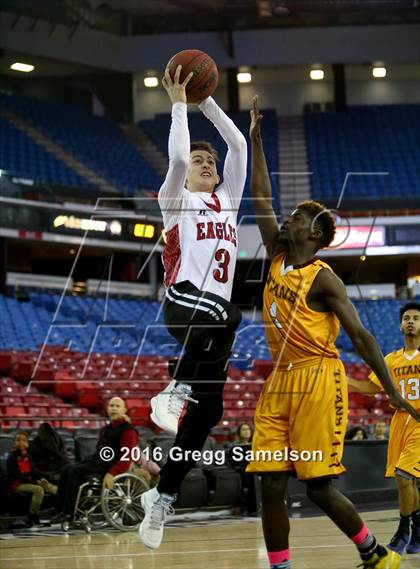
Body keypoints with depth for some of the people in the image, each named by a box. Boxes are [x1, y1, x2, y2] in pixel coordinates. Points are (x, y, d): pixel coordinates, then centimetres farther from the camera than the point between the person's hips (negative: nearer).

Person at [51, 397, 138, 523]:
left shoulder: (128, 430, -8)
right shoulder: (106, 429, 21)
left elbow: (127, 458, -17)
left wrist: (112, 473, -27)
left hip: (110, 465, -9)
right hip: (98, 461, 9)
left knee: (75, 472, -24)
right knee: (67, 469, -5)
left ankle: (68, 512, -24)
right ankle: (58, 509, -10)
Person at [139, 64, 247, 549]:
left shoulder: (227, 198, 25)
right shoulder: (176, 199, 10)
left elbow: (238, 145, 19)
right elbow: (177, 156, -8)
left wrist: (208, 102, 19)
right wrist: (179, 104, 0)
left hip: (216, 309, 6)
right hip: (184, 300, -6)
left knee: (204, 415, 1)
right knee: (226, 317, -43)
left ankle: (161, 497, 12)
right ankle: (176, 388, -27)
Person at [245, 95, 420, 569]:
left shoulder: (323, 278, -6)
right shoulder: (277, 259, 13)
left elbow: (360, 335, -10)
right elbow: (261, 198, 15)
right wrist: (255, 141, 11)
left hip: (317, 381, -7)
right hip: (279, 382, 7)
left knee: (318, 486, -7)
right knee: (271, 485, -1)